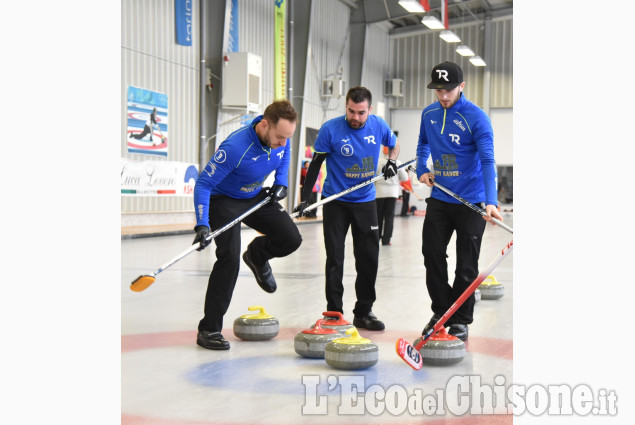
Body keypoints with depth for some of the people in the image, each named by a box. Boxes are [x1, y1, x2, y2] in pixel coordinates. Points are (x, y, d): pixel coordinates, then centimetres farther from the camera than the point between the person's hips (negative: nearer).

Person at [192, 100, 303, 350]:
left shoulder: (281, 138, -17)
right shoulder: (235, 148, -37)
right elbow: (203, 184, -31)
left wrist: (281, 183, -4)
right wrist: (202, 224, -40)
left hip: (257, 197, 6)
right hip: (224, 200, -6)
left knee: (291, 240, -2)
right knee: (229, 258, -20)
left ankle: (257, 255, 33)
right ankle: (209, 329, -11)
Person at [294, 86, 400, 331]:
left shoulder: (379, 126, -4)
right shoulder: (331, 129, -14)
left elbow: (394, 144, 17)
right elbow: (316, 164, -8)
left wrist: (391, 161, -3)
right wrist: (306, 198, -12)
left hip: (365, 201, 3)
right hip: (335, 201, -3)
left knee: (369, 258, 5)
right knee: (335, 259, -1)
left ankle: (364, 312, 16)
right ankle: (334, 313, 8)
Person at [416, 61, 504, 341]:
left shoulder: (477, 118, -16)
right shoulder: (429, 114, 3)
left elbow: (487, 160, -24)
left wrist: (490, 202, -35)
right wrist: (421, 170, 3)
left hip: (471, 202, -5)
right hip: (439, 199, 5)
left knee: (466, 265, 4)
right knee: (432, 255, 6)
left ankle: (460, 320, 17)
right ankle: (441, 311, 22)